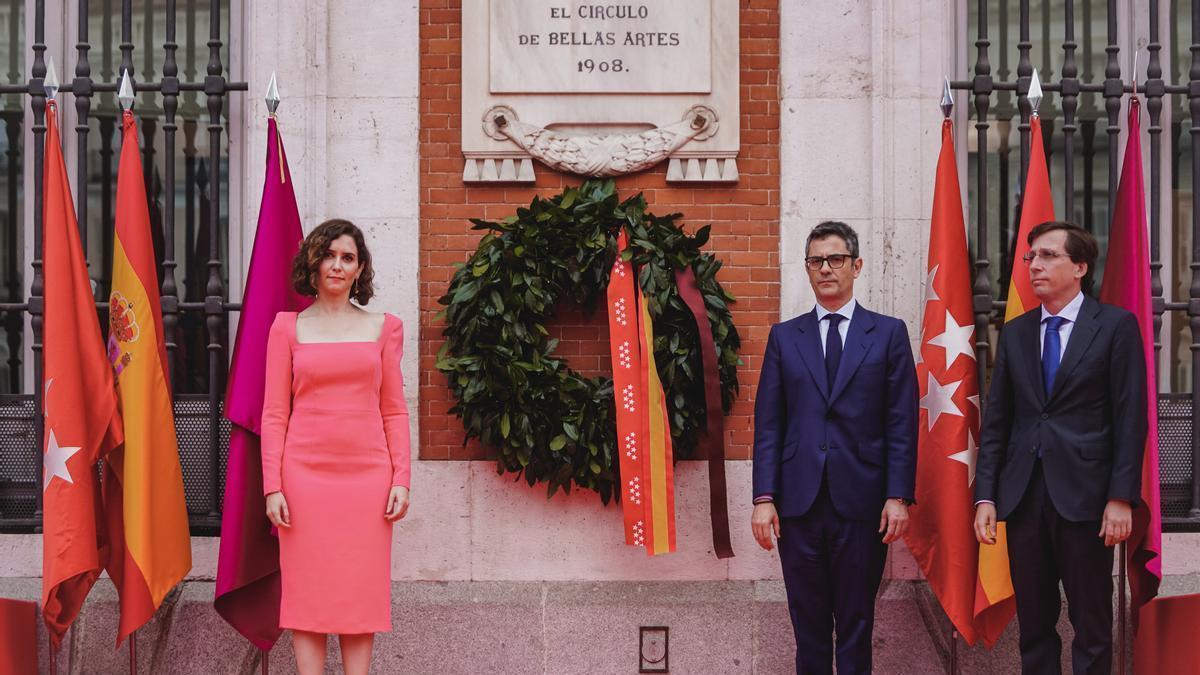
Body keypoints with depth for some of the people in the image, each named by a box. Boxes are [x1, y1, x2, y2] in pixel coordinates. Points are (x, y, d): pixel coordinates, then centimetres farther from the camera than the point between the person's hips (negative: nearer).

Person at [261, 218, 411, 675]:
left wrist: (401, 478, 0)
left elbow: (394, 411, 8)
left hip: (368, 474, 1)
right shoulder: (288, 327, 5)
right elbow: (274, 413, 3)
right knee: (308, 590, 0)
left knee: (362, 590, 3)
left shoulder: (383, 327, 9)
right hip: (305, 473, -1)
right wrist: (272, 486, -4)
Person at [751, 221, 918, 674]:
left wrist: (899, 496, -7)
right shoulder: (784, 337, 10)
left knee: (856, 624, 5)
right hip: (799, 501, 2)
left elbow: (902, 424, 1)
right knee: (808, 623, 7)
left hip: (862, 501, -1)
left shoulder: (888, 334, 5)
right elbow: (767, 424, 6)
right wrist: (764, 497, -2)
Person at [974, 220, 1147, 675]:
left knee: (1092, 625, 3)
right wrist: (985, 496, 4)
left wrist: (1121, 497, -11)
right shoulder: (1015, 333, 11)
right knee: (1033, 623, 10)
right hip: (1023, 496, 4)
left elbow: (1131, 419, -4)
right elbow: (995, 423, 11)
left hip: (1084, 496, -4)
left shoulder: (1115, 326, -1)